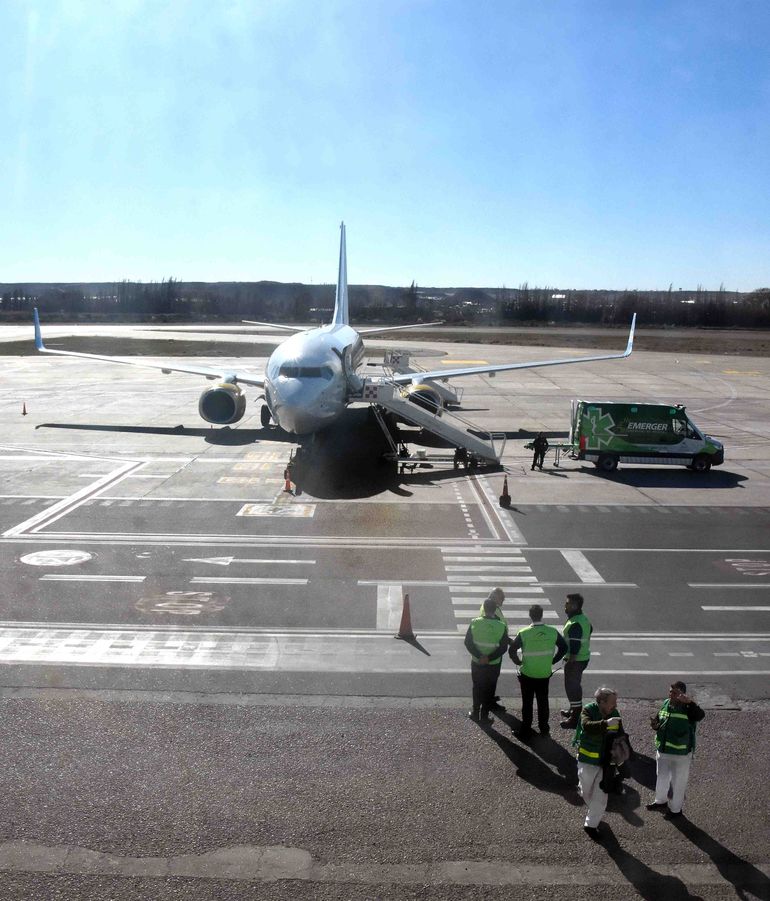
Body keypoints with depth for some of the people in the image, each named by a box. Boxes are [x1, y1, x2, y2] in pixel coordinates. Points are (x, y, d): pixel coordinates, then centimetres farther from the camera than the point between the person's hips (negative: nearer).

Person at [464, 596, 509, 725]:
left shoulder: (474, 623, -14)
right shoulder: (501, 626, -15)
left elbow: (468, 642, -12)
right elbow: (503, 647, -14)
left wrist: (479, 656, -13)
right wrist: (489, 658, -15)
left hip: (477, 663, 1)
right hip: (493, 665, -1)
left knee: (477, 688, 20)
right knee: (489, 690, 15)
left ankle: (476, 713, 31)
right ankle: (485, 716, 23)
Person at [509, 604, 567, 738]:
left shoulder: (523, 633, -17)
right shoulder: (552, 632, -8)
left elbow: (512, 650, -16)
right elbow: (564, 647, 0)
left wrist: (518, 662, 1)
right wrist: (552, 661, 9)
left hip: (527, 674, -2)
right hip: (545, 674, 2)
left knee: (527, 702, 10)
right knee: (543, 701, 18)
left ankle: (526, 730, 17)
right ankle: (544, 728, 28)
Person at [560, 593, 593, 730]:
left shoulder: (575, 624, -26)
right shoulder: (584, 618, 5)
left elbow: (575, 646, -27)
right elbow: (590, 629, 22)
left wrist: (570, 661, -22)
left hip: (576, 660, -10)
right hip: (584, 657, 10)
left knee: (572, 686, -2)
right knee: (575, 684, 24)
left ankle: (575, 719, 5)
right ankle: (574, 710, 39)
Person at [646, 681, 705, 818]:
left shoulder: (688, 708, -20)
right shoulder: (665, 704, -1)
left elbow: (700, 715, -41)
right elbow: (658, 718, 13)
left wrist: (690, 702, -56)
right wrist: (655, 725, -9)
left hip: (681, 754, -6)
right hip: (663, 750, 6)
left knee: (678, 783, 13)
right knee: (662, 778, 24)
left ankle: (676, 809, 33)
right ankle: (661, 801, 47)